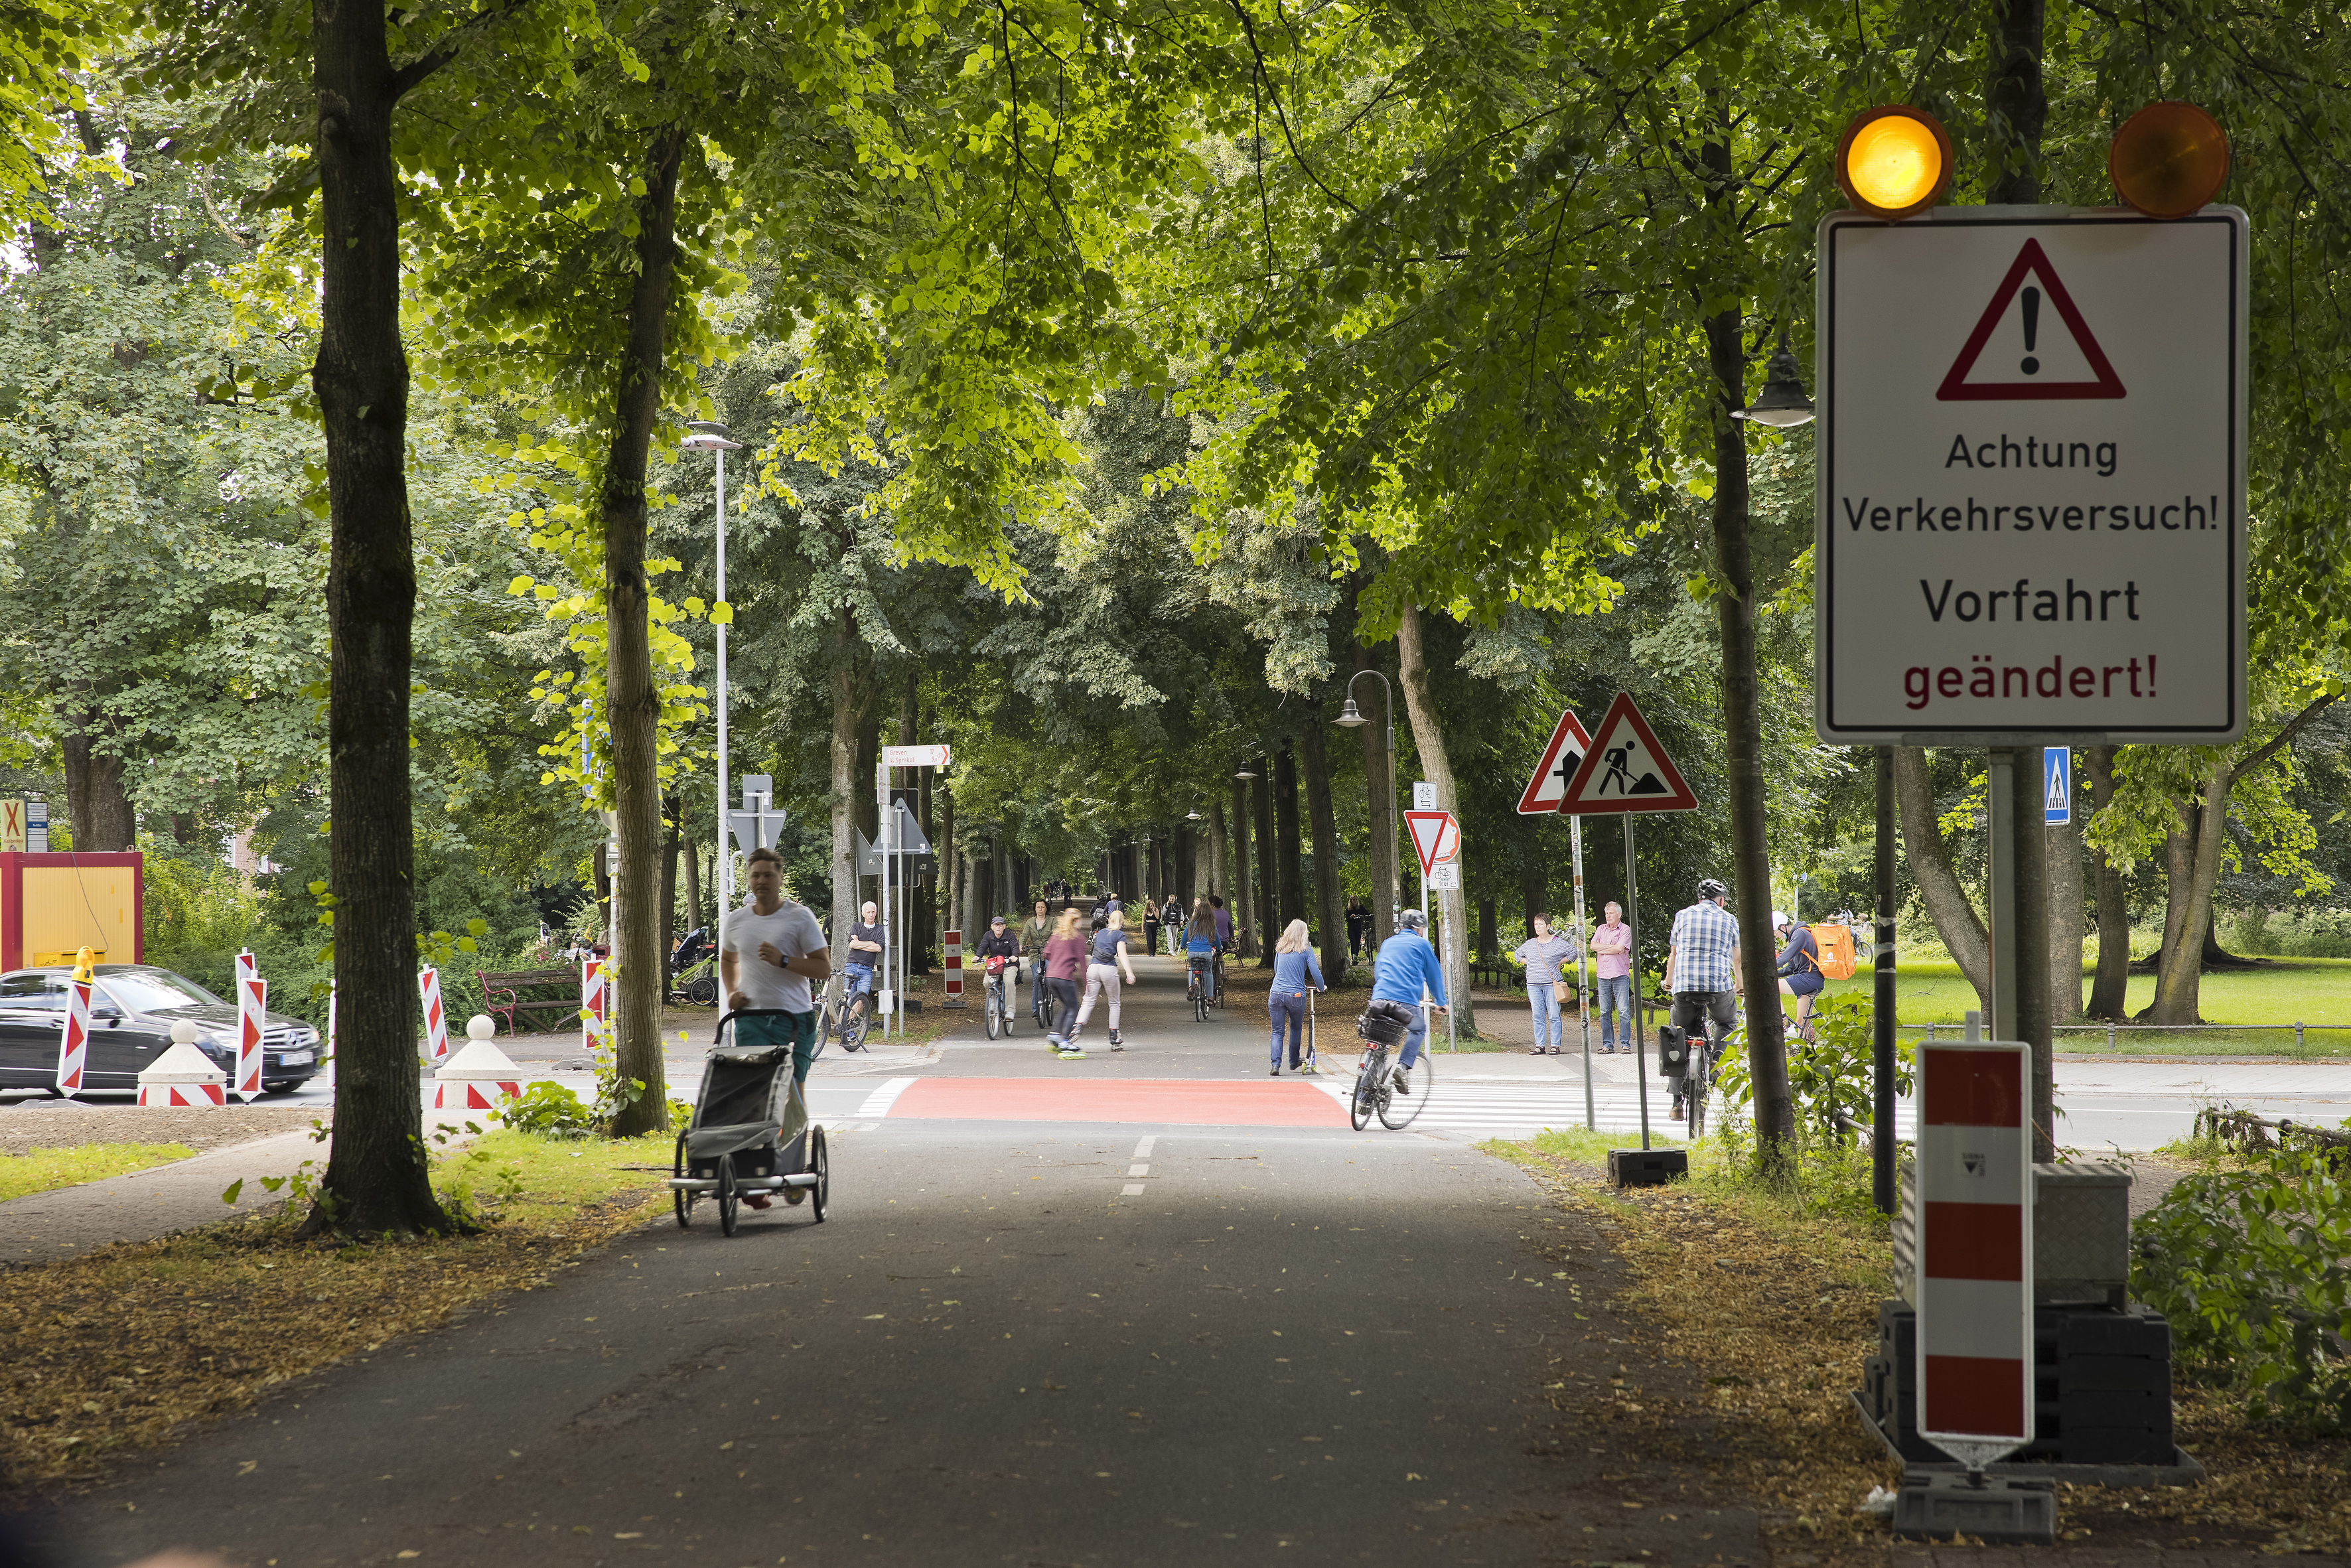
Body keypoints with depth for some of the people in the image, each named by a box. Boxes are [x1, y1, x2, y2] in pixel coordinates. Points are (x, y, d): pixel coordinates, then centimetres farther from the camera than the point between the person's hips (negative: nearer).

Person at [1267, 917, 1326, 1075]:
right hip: (1296, 995, -2)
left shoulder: (1280, 948, 10)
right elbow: (1315, 971, -5)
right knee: (1296, 1028, 21)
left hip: (1276, 995, 2)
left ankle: (1275, 1065, -10)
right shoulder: (1306, 949, -1)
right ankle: (1293, 1062, 32)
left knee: (1277, 1031, 6)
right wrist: (1321, 987, 13)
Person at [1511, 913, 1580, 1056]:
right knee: (1538, 1017, 3)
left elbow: (1575, 951, 1)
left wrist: (1560, 962, -1)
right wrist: (1530, 963, 11)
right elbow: (1517, 956, 25)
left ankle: (1555, 1046, 0)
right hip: (1533, 985, 4)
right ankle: (1540, 1046, 6)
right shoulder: (1530, 944, 11)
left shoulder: (1558, 942, 0)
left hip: (1551, 984, -4)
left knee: (1554, 1016, -4)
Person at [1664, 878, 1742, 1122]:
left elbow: (1673, 954, 24)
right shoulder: (1728, 919, 11)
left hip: (1684, 985, 1)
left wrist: (1669, 981, 41)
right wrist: (1739, 985, 39)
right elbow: (1737, 958, 21)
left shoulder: (1682, 916, 14)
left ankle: (1678, 1101, 5)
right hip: (1718, 984, -1)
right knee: (1727, 1023, 29)